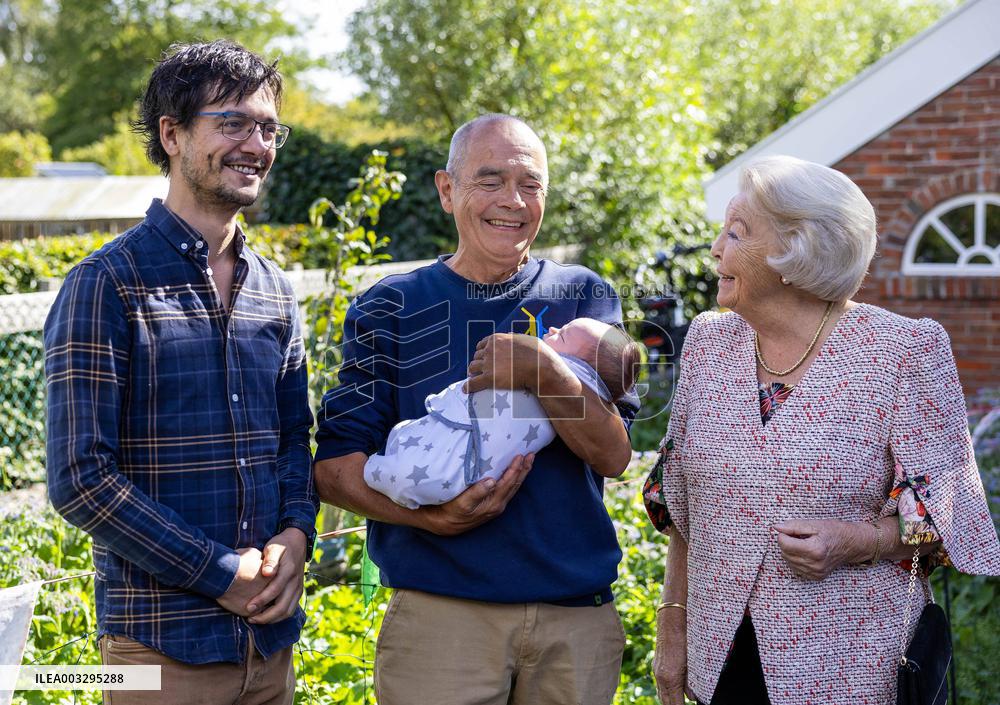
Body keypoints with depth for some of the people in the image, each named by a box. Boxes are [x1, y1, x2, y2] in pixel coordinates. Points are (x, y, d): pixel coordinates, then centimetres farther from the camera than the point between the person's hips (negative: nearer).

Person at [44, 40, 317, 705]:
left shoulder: (276, 290, 10)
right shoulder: (106, 284, -10)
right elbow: (81, 477, -14)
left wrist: (296, 532, -3)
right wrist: (222, 574, -15)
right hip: (164, 645, -6)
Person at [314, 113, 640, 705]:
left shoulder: (583, 297, 6)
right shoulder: (391, 310, 3)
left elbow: (613, 455, -4)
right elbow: (335, 467, -2)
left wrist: (543, 372, -21)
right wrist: (431, 516, -19)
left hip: (578, 621, 2)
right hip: (440, 613, -2)